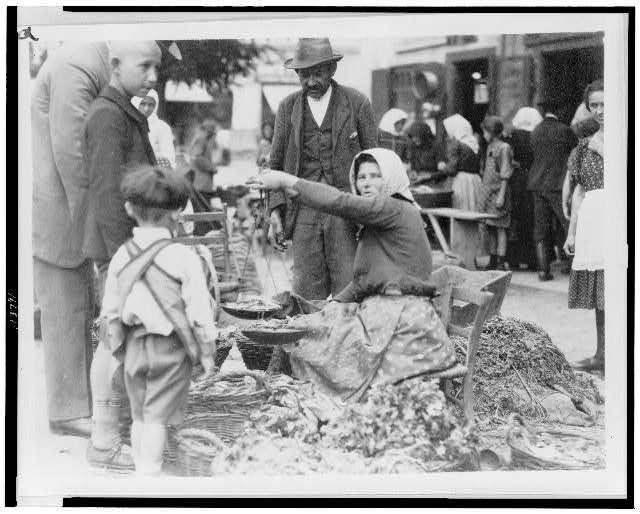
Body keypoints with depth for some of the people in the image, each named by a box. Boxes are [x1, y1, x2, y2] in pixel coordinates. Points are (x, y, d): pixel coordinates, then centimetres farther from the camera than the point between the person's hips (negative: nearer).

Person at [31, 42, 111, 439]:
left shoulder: (91, 67, 13)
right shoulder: (75, 69, -19)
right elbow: (68, 150, -23)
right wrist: (86, 212, -18)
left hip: (70, 211, 10)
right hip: (55, 211, -10)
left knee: (81, 307, 13)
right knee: (65, 310, -3)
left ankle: (80, 399, 22)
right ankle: (69, 412, 6)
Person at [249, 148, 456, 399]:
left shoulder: (395, 210, -8)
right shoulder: (378, 221, 23)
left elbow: (339, 203, -20)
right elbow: (364, 279, 22)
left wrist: (287, 181, -15)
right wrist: (333, 306, 10)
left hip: (398, 319, -10)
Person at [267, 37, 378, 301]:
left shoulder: (357, 103, 3)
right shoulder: (288, 107, 10)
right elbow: (276, 164, 13)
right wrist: (275, 210, 1)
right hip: (303, 211, 2)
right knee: (307, 293, 0)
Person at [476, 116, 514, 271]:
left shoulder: (504, 148, -10)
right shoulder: (490, 147, 15)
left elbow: (505, 175, -13)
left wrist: (502, 195, -17)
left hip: (498, 192, -8)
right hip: (487, 192, 8)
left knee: (500, 228, -5)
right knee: (490, 229, 11)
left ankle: (501, 263, -4)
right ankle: (492, 262, 17)